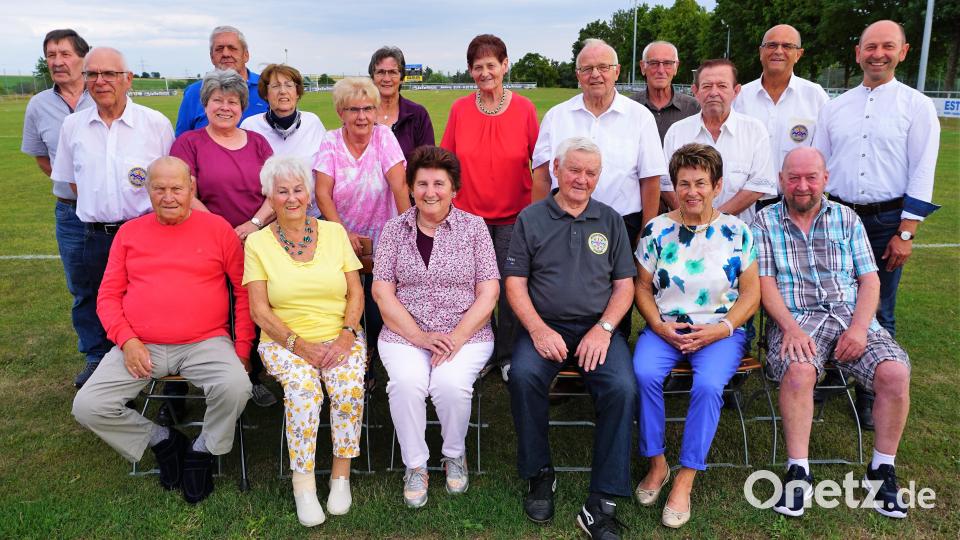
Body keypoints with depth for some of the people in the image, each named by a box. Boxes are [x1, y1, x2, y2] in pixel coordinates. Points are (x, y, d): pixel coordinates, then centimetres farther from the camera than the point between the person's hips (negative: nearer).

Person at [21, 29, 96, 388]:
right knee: (82, 291, 12)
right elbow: (41, 157, 19)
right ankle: (95, 358, 27)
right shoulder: (39, 106, 5)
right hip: (71, 213, 3)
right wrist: (71, 184, 8)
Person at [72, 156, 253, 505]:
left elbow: (244, 290, 3)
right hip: (139, 347, 3)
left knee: (235, 388, -30)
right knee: (88, 407, -14)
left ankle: (203, 450, 2)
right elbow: (108, 296, 10)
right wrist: (127, 340, -7)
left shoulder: (217, 228, 3)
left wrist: (242, 348, -4)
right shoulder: (129, 232, 11)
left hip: (205, 343, -2)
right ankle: (161, 440, 11)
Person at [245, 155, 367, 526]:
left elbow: (356, 293, 5)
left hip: (340, 338, 1)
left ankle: (341, 473, -9)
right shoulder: (258, 242, 2)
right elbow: (259, 310, -3)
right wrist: (299, 345, -14)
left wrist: (345, 336, -11)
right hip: (284, 340, -1)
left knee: (348, 384, -27)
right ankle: (303, 482, -16)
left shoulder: (334, 232, 7)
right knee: (302, 386, -30)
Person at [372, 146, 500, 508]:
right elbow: (382, 291, 1)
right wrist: (419, 336, -12)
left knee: (451, 383, -29)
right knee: (407, 382, -28)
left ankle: (455, 455, 2)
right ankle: (415, 465, -4)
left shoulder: (474, 227, 4)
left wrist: (457, 337, -14)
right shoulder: (394, 229, 6)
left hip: (467, 335, -1)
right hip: (404, 334, 1)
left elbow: (488, 292, -1)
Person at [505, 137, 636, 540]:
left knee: (622, 387, -27)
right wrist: (538, 329, -12)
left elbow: (624, 284, 10)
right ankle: (539, 473, -7)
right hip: (544, 326, -1)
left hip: (597, 328, 1)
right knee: (523, 375, -31)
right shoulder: (531, 219, 9)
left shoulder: (610, 221, 14)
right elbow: (515, 282, 3)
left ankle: (602, 501, -16)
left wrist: (603, 329, -8)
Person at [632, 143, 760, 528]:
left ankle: (685, 481, -15)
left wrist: (721, 328, -13)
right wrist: (660, 326, -10)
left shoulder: (737, 232, 2)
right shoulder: (656, 230, 4)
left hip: (721, 331, -1)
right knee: (643, 373, -29)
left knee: (708, 384, -31)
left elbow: (750, 294, 3)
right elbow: (643, 287, 7)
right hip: (665, 329, 1)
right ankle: (657, 464, -8)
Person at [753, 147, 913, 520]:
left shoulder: (847, 219, 15)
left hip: (852, 318, 3)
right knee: (798, 371, -34)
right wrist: (790, 328, -17)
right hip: (795, 320, -3)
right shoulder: (765, 222, 8)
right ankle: (798, 473, -21)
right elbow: (764, 283, -2)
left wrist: (858, 328, -9)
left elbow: (869, 280, 8)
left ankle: (882, 471, -2)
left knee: (895, 374, -22)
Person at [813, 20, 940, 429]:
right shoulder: (835, 107, 9)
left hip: (887, 219, -2)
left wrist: (906, 232, -11)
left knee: (878, 312, 5)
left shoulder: (917, 106, 0)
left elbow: (922, 174, -5)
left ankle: (872, 395, 18)